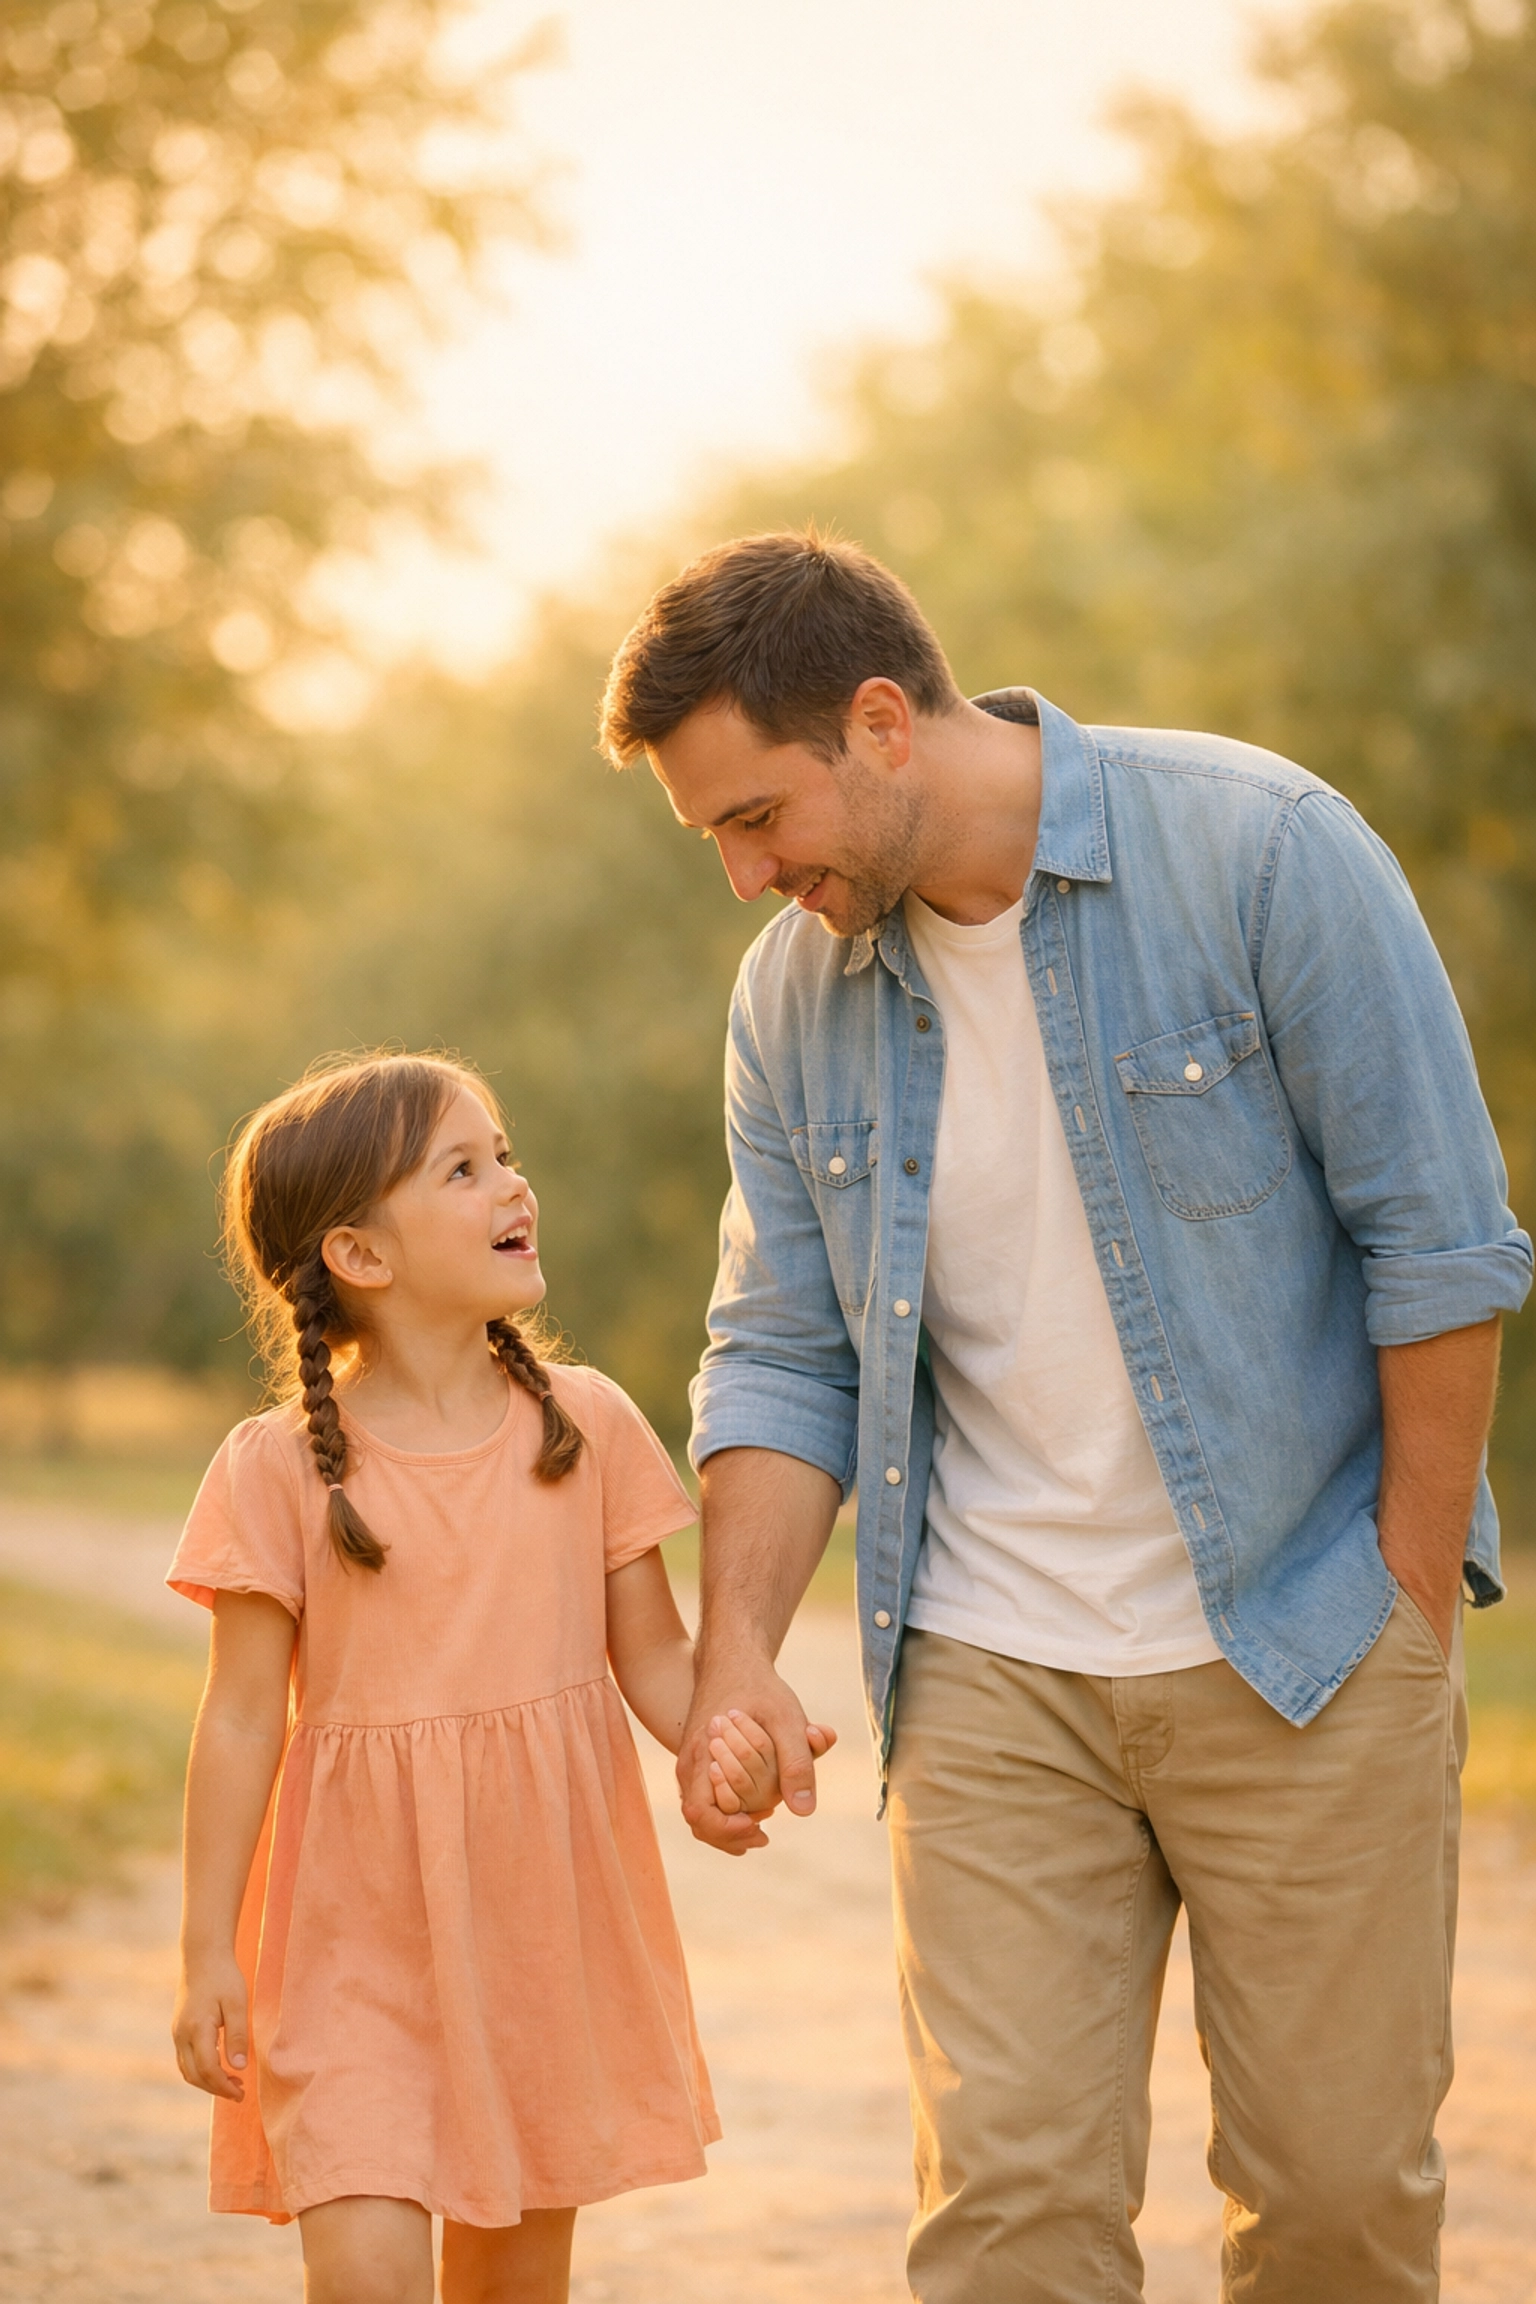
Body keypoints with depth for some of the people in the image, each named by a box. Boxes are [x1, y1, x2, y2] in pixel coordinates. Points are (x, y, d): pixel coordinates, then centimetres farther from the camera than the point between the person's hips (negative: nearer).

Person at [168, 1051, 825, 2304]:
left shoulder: (587, 1423, 0)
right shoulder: (279, 1468, -7)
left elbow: (654, 1650, 4)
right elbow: (244, 1718, -4)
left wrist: (722, 1740, -17)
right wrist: (208, 1951, -4)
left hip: (551, 1922, 3)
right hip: (358, 1936, -3)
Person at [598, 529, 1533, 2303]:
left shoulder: (1258, 851, -12)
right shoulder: (795, 992, 3)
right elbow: (785, 1354, 7)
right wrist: (738, 1650, -7)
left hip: (1304, 1643, -3)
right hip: (992, 1676, 3)